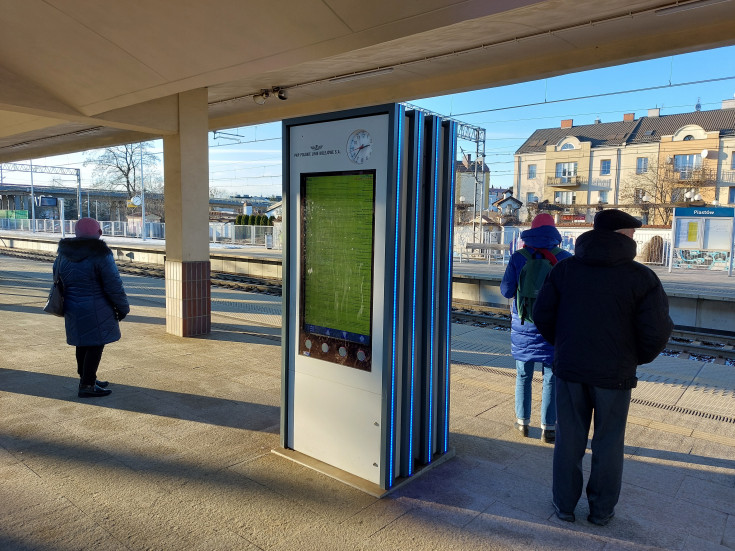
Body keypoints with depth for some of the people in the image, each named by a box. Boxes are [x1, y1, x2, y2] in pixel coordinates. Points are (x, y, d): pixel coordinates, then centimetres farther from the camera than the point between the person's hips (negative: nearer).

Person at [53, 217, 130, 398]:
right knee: (96, 344, 1)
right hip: (96, 311, -8)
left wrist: (65, 305, 27)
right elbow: (113, 285, -16)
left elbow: (57, 280, 16)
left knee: (83, 344, 19)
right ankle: (87, 386, 4)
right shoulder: (100, 254, -16)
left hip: (72, 308, 8)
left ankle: (86, 379, 33)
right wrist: (123, 307, -4)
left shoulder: (63, 254, 7)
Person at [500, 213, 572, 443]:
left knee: (523, 375, 15)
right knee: (551, 378, 7)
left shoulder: (518, 257, -6)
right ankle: (548, 428, 11)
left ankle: (523, 422, 24)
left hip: (523, 325, 1)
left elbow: (506, 291, -5)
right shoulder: (564, 258, -5)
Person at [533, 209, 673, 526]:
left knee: (569, 438, 13)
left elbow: (542, 315, 0)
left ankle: (564, 504, 25)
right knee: (608, 442, 13)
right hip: (614, 373, -2)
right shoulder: (641, 278, -10)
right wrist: (638, 358, 8)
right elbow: (656, 332, -12)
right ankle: (601, 510, 26)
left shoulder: (565, 269, -1)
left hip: (569, 368, 2)